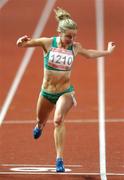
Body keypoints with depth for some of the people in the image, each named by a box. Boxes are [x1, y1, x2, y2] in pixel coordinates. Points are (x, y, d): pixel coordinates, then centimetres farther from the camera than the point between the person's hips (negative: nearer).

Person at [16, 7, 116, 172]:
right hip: (47, 92, 1)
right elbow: (23, 43, -12)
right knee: (41, 120, 25)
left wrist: (107, 52, 24)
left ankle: (59, 159, -25)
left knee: (58, 120, -27)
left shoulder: (75, 47, -6)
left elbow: (89, 54, 17)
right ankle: (40, 126, 66)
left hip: (65, 92, -1)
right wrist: (23, 41, -36)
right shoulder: (48, 43, -14)